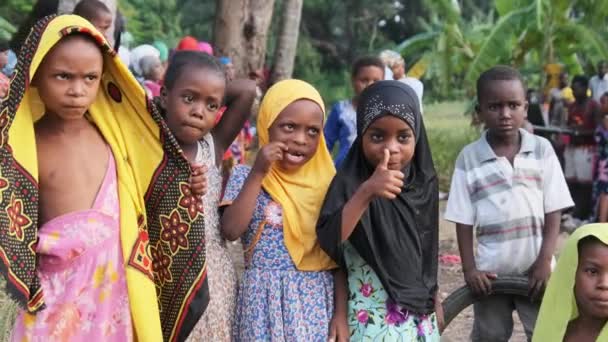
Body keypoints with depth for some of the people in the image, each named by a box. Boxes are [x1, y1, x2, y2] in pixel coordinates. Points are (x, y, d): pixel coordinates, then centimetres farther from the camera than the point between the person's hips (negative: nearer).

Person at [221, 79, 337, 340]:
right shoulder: (246, 175, 0)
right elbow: (230, 231, -15)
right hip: (266, 299, -2)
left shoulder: (326, 181, 5)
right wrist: (258, 174, -16)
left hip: (318, 300, 2)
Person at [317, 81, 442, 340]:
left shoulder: (424, 183, 3)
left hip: (419, 312, 5)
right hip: (372, 316, -5)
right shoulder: (351, 183, -14)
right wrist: (366, 192, -38)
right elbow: (329, 241, -29)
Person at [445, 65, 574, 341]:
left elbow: (553, 211, -2)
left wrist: (545, 260, -9)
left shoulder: (542, 149, -3)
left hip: (535, 267, 0)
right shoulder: (469, 157, -5)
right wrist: (469, 268, -8)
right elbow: (464, 220, -2)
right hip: (491, 270, 0)